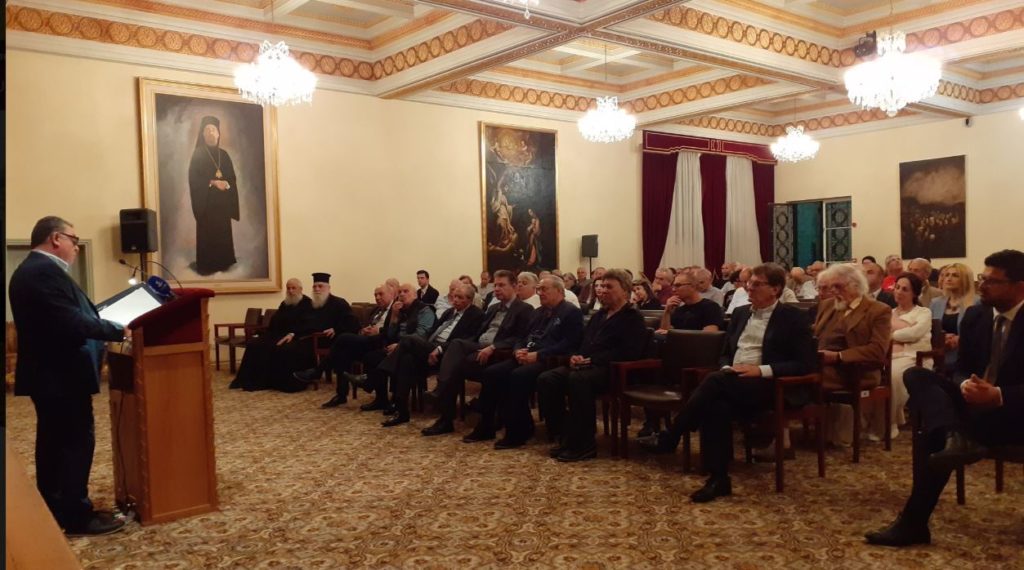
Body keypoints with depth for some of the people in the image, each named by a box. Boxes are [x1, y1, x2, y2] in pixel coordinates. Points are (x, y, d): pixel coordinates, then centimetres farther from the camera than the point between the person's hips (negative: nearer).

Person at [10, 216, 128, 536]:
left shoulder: (31, 269, 16)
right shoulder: (46, 272, -19)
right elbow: (72, 323, -26)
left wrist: (105, 323, 13)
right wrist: (118, 330, -18)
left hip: (49, 373, 11)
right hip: (62, 375, -11)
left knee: (54, 443, 16)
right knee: (77, 442, -4)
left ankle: (53, 512, 25)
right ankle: (77, 517, 3)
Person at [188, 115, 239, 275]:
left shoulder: (224, 154, 13)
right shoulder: (198, 154, 0)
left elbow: (232, 178, 10)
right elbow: (194, 179, -8)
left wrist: (226, 184, -12)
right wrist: (213, 182, -19)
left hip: (222, 202, 4)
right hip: (206, 201, -4)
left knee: (223, 232, 2)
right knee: (207, 233, -6)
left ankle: (222, 263, 10)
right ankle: (205, 266, -2)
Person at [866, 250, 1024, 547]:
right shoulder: (975, 315, 9)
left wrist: (998, 395, -31)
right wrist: (965, 385, -14)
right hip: (974, 400, 6)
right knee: (916, 375, -23)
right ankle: (955, 438, -47)